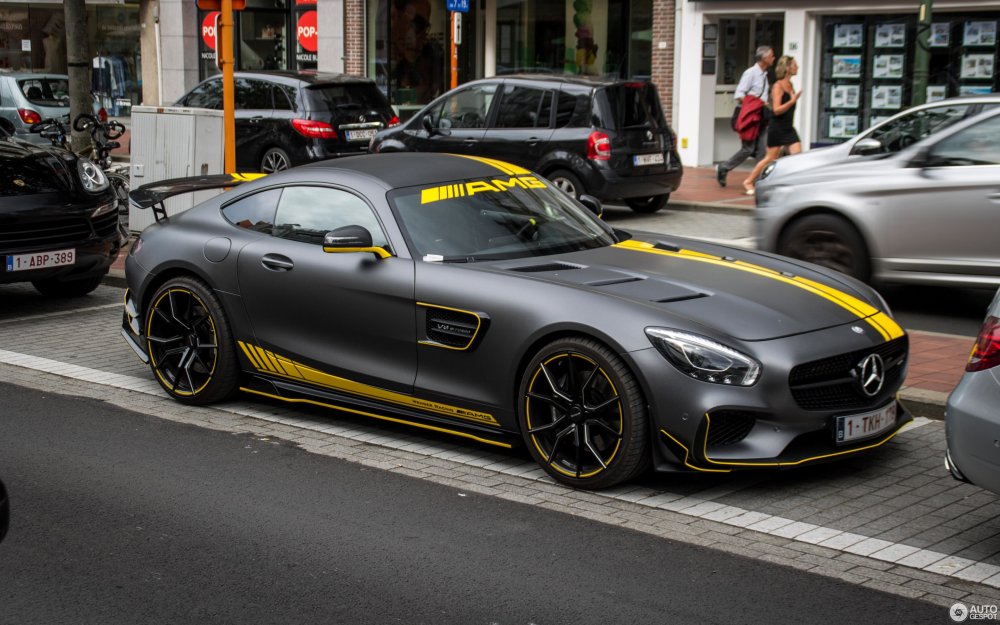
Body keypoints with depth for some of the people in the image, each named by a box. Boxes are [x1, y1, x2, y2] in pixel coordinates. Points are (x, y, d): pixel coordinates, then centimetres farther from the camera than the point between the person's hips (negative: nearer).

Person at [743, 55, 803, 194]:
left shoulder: (790, 85, 9)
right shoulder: (778, 86, -14)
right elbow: (776, 110, -20)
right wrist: (793, 100, -26)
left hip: (788, 128, 7)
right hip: (777, 127, -7)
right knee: (771, 158, 1)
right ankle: (749, 181, 15)